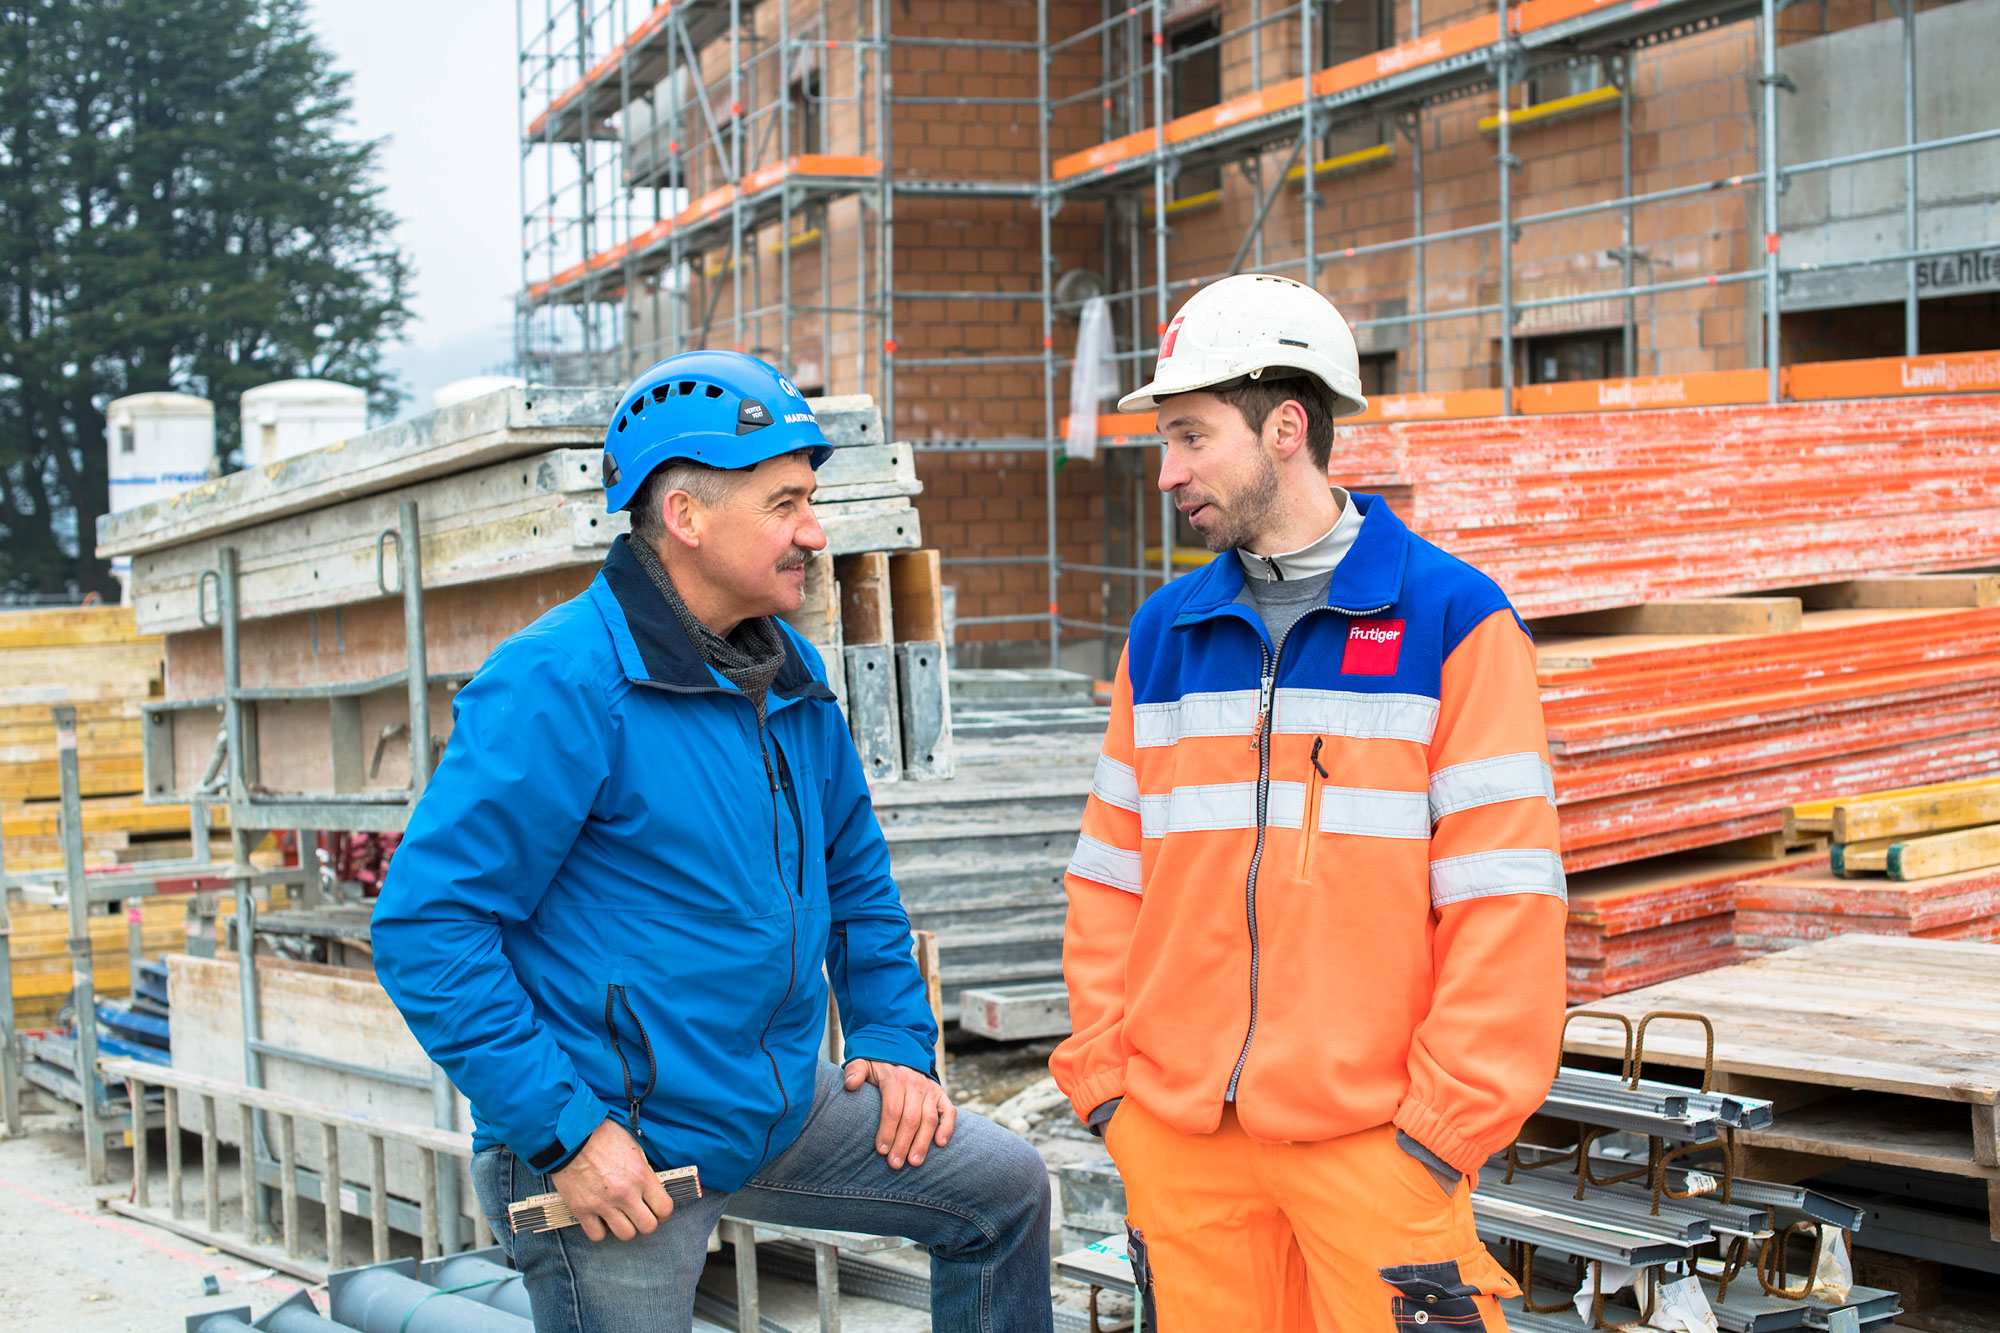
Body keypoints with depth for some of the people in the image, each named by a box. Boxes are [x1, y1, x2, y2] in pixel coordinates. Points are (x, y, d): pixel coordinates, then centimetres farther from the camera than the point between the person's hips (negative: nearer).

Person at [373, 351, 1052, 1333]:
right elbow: (424, 928, -23)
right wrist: (565, 1132, -24)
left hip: (779, 1110, 8)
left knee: (1004, 1189, 12)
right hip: (612, 1153, -8)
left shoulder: (791, 679, 7)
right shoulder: (559, 686, -19)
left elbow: (853, 871, 23)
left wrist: (893, 1032, 12)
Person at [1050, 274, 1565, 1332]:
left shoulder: (1452, 619, -5)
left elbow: (1503, 902, -8)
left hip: (1371, 1142, -4)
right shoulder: (1163, 631, 9)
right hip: (1177, 1139, 4)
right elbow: (1112, 877, 13)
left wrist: (1440, 1127, -11)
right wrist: (1105, 1078, 5)